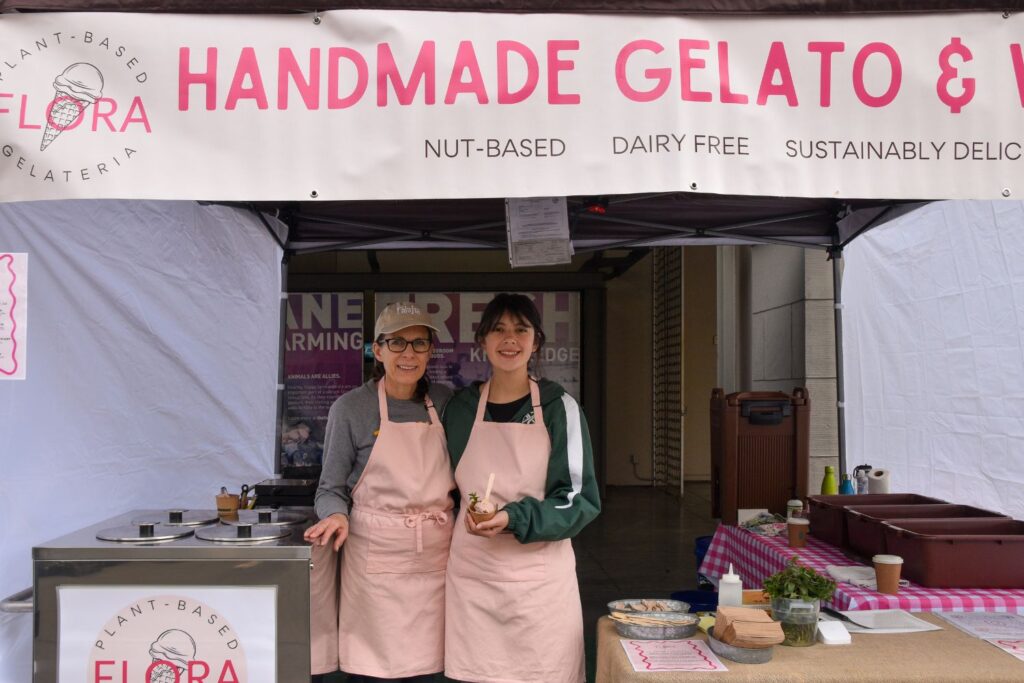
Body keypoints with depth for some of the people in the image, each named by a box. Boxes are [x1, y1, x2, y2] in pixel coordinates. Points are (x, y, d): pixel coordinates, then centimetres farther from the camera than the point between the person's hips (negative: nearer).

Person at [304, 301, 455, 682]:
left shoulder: (444, 402, 4)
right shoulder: (351, 409, -6)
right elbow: (330, 489, -1)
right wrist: (337, 516, -20)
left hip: (434, 559, 3)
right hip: (376, 560, -3)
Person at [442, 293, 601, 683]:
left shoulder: (559, 408, -3)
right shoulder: (460, 407, 5)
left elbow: (581, 500, -5)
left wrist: (515, 518, -19)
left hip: (539, 575, -1)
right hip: (472, 574, 2)